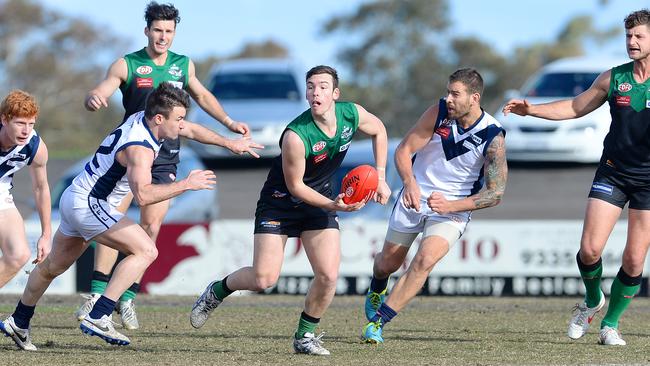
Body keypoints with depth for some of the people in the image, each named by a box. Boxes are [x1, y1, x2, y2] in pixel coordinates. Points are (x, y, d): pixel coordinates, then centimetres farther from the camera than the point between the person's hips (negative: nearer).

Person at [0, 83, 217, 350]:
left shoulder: (142, 119, 1)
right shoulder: (140, 148, -27)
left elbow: (191, 129, 19)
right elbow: (143, 195, -42)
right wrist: (186, 184, -36)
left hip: (74, 199, 10)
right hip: (89, 205, -10)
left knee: (53, 266, 24)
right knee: (146, 251, -17)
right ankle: (98, 317, -21)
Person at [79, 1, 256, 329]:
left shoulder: (183, 65, 9)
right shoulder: (127, 65, -3)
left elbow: (201, 96, 25)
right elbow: (96, 96, -13)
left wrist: (229, 124, 16)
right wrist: (93, 99, -37)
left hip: (165, 160, 2)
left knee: (150, 226, -6)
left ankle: (128, 296, 0)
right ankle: (98, 291, -10)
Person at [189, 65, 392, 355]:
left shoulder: (352, 114, -14)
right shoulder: (296, 136, -30)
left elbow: (378, 130, 10)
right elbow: (295, 186, -19)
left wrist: (380, 177, 5)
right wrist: (331, 205, -28)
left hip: (321, 200, 5)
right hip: (280, 202, -5)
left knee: (328, 276, -10)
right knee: (264, 279, -13)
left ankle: (305, 336, 11)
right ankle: (217, 291, 18)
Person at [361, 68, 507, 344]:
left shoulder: (493, 137, -19)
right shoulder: (438, 112, -15)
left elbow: (495, 193, -15)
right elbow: (403, 150, -12)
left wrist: (451, 206, -27)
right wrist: (410, 183, -33)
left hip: (454, 210, -2)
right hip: (415, 197, 2)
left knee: (425, 260, -26)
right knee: (388, 263, 12)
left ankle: (378, 321, -17)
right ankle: (376, 291, 51)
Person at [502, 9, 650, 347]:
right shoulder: (613, 78, 4)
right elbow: (575, 108, 16)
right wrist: (531, 109, 8)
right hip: (612, 173, 2)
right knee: (590, 249, -10)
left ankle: (611, 323, 16)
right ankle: (593, 300, 20)